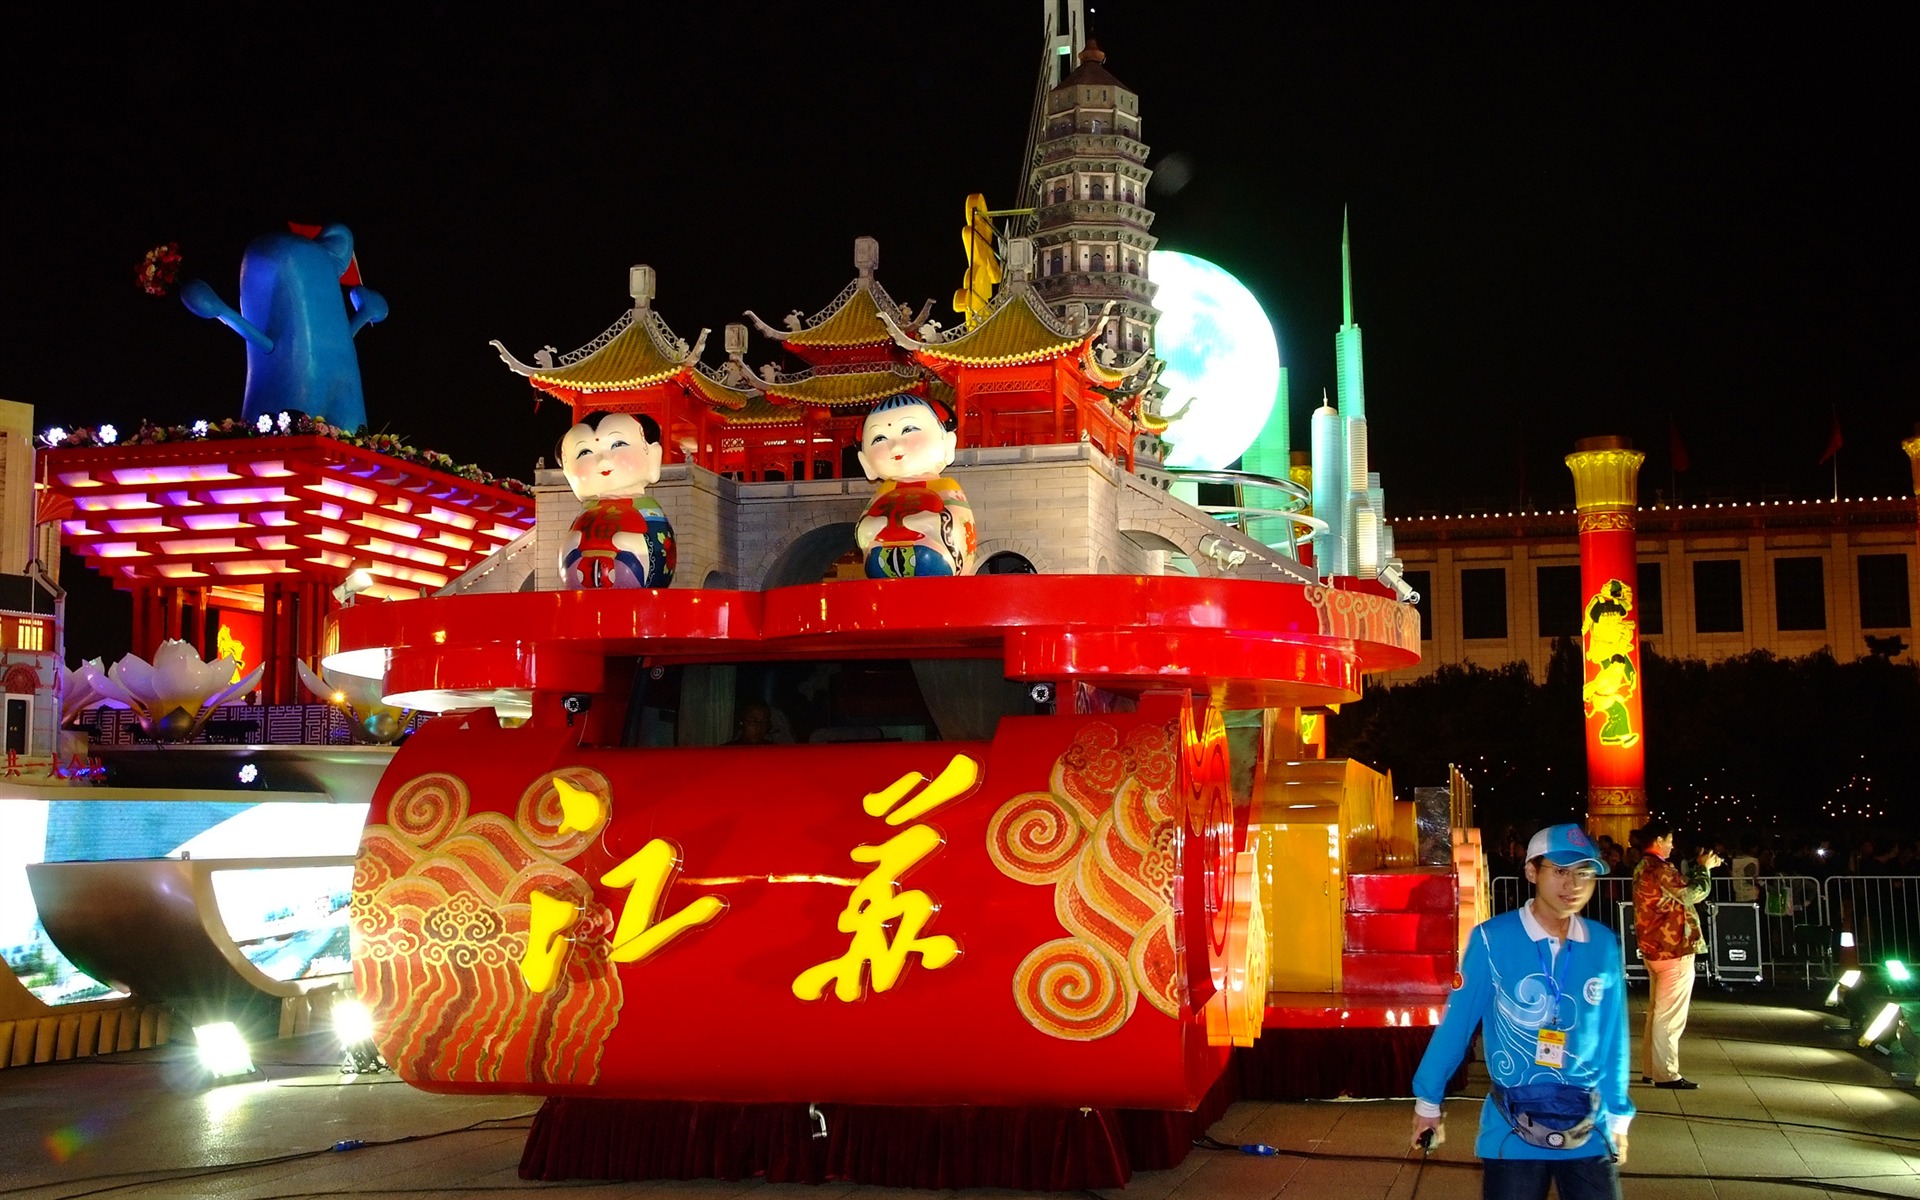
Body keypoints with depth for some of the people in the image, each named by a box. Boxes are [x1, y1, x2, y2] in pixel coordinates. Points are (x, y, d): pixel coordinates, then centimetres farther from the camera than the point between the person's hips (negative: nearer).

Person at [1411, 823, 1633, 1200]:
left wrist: (1617, 1118, 11)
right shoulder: (1492, 939, -12)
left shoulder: (1605, 945, -1)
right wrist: (1428, 1101, 1)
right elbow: (1456, 1024, -6)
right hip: (1513, 1133, -3)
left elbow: (1613, 1038, 6)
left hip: (1589, 1132, 3)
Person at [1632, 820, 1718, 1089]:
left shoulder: (1643, 868, 14)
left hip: (1654, 949, 10)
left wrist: (1699, 867, 16)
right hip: (1674, 949, -10)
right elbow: (1693, 894, -19)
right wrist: (1704, 868, -5)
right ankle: (1666, 1074, -4)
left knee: (1657, 1011, 16)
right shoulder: (1660, 869, -18)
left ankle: (1652, 1070, 21)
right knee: (1670, 1015, -6)